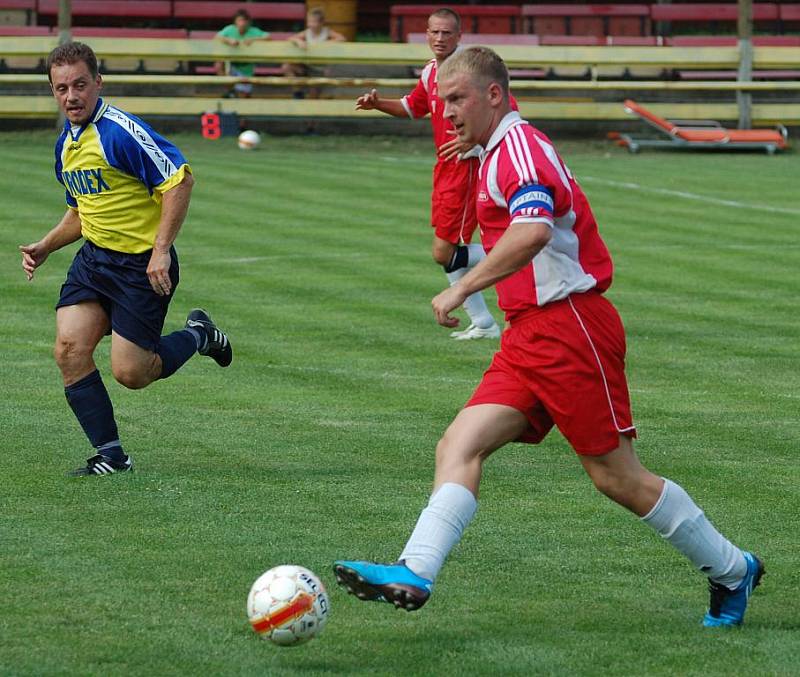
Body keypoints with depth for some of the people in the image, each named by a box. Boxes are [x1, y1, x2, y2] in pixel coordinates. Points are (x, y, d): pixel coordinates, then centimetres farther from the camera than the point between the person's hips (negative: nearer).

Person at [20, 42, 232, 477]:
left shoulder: (120, 132, -19)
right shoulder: (66, 144, 9)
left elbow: (180, 180, -22)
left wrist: (161, 251, -25)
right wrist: (45, 247, 10)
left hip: (143, 265, -8)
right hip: (93, 259, 8)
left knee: (129, 373, -5)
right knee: (69, 351, -8)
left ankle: (198, 336, 23)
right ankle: (111, 455, 1)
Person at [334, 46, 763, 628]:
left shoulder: (519, 144, -13)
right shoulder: (500, 154, 20)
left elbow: (533, 230, -30)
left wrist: (463, 289, -26)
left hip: (568, 328, -10)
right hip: (530, 336, 10)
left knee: (617, 477, -3)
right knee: (459, 446, -8)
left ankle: (733, 572, 11)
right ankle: (414, 574, -22)